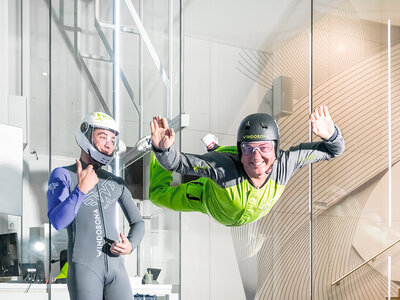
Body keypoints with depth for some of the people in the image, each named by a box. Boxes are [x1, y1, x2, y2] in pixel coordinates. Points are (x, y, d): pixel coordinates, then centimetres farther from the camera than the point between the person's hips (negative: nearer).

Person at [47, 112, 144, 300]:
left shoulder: (116, 183, 15)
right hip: (83, 268, -4)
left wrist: (130, 245, -2)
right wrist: (81, 190, -28)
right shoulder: (62, 175, -1)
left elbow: (137, 223, 21)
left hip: (115, 268, 5)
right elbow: (58, 222, -14)